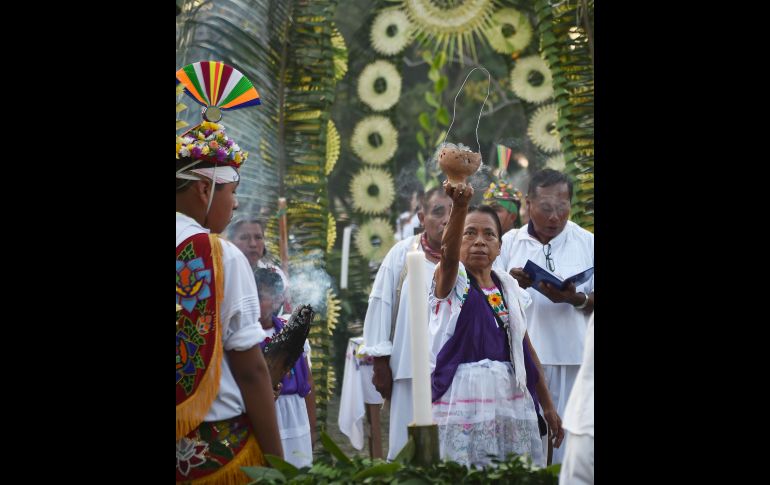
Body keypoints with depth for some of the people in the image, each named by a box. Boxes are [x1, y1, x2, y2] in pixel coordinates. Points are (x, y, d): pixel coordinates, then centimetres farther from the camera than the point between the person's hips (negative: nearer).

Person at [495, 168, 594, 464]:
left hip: (571, 359, 0)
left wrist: (575, 298, -15)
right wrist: (511, 284, -11)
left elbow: (594, 302, 6)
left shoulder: (587, 243, 6)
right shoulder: (509, 243, 8)